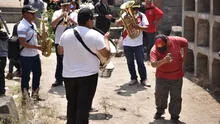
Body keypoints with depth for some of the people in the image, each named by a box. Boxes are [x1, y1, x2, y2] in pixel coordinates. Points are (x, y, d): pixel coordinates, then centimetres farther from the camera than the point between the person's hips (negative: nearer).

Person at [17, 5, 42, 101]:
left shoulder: (33, 24, 8)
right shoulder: (22, 26, -20)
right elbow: (23, 43, -24)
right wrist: (37, 47, -21)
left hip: (35, 55, 9)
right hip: (26, 57, -8)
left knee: (37, 74, 17)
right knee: (26, 77, 5)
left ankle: (35, 94, 31)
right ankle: (26, 97, 18)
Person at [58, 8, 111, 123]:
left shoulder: (66, 33, -3)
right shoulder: (95, 35, -15)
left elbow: (60, 51, 11)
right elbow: (107, 54, -8)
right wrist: (106, 38, 6)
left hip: (69, 75, 4)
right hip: (88, 76, -4)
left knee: (71, 104, 18)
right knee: (83, 106, 4)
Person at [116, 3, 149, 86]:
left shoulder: (141, 15, 1)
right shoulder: (125, 15, 3)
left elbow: (146, 27, -5)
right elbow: (117, 23, -7)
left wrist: (139, 27, -24)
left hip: (138, 43, -1)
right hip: (127, 43, 1)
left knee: (140, 62, -1)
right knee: (130, 62, 9)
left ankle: (143, 79, 7)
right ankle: (133, 78, 22)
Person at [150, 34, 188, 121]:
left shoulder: (175, 41, -19)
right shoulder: (154, 50, -24)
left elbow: (185, 43, 2)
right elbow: (153, 64, -39)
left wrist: (183, 60, 0)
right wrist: (164, 61, -58)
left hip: (177, 76, 0)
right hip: (162, 76, 0)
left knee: (176, 97, 5)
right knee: (160, 95, 11)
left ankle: (174, 115, 19)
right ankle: (160, 110, 37)